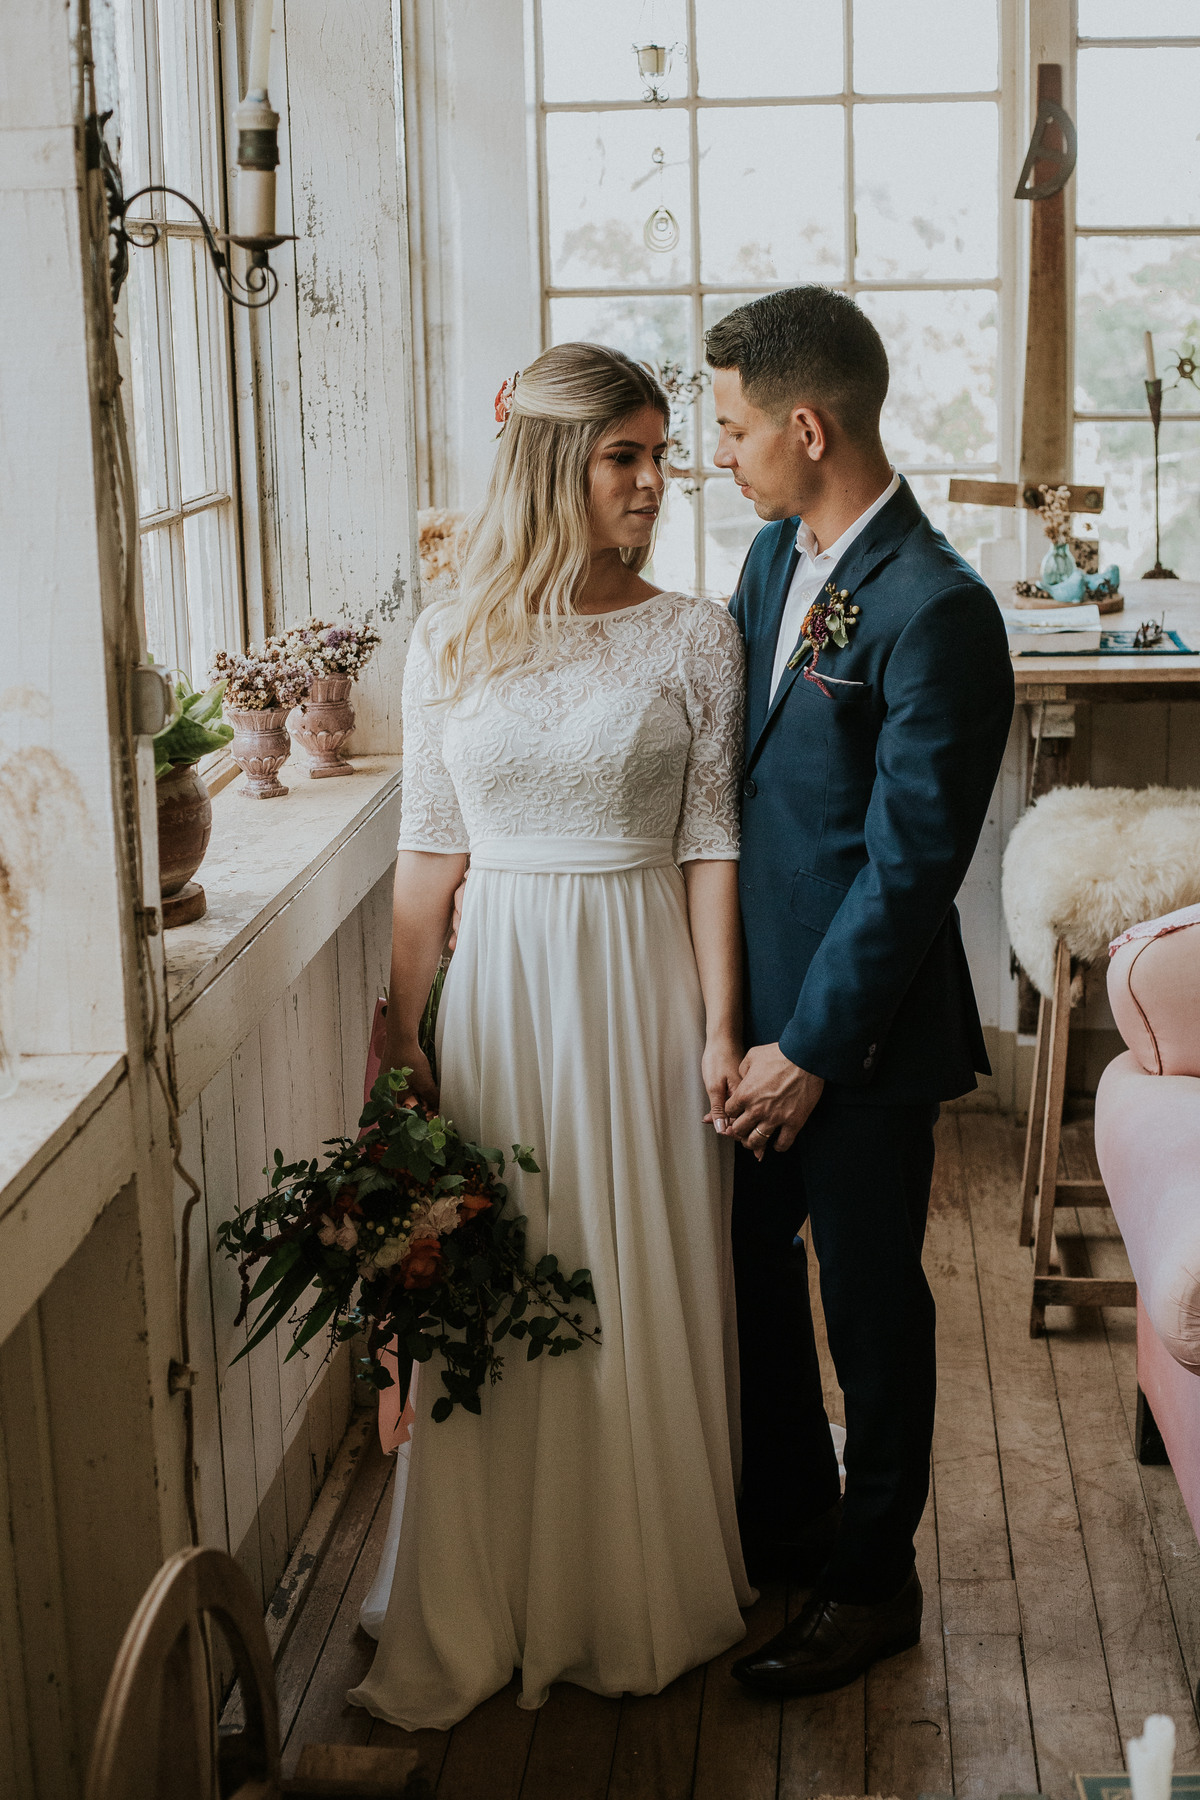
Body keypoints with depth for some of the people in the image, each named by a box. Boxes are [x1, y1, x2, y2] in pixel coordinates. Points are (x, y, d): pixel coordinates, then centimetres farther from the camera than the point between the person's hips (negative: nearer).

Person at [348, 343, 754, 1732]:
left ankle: (648, 1601, 27)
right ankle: (496, 1605, 26)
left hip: (642, 990, -1)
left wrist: (721, 1027, -8)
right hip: (501, 986, 1)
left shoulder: (693, 635, -2)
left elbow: (712, 842, -3)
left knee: (647, 1294, 7)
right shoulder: (449, 645, 1)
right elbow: (429, 853, 5)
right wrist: (400, 1030, 4)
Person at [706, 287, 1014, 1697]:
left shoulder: (935, 611, -21)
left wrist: (812, 1049, -17)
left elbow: (909, 866, -21)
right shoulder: (775, 555, 5)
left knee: (869, 1303, 9)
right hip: (754, 996, 8)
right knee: (747, 1263, 20)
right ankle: (787, 1514, 41)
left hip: (860, 1025, -8)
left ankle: (871, 1581, 29)